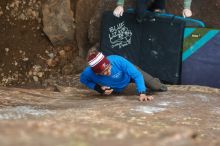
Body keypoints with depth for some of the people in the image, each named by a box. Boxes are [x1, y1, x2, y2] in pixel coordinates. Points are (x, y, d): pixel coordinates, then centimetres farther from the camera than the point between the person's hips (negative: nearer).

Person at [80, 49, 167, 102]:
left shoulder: (118, 61, -48)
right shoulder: (88, 73, -42)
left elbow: (137, 75, -41)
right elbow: (83, 80, -16)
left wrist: (142, 93, -53)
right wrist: (99, 88, -30)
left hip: (129, 73, -2)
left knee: (156, 87, 0)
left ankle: (156, 83, 37)